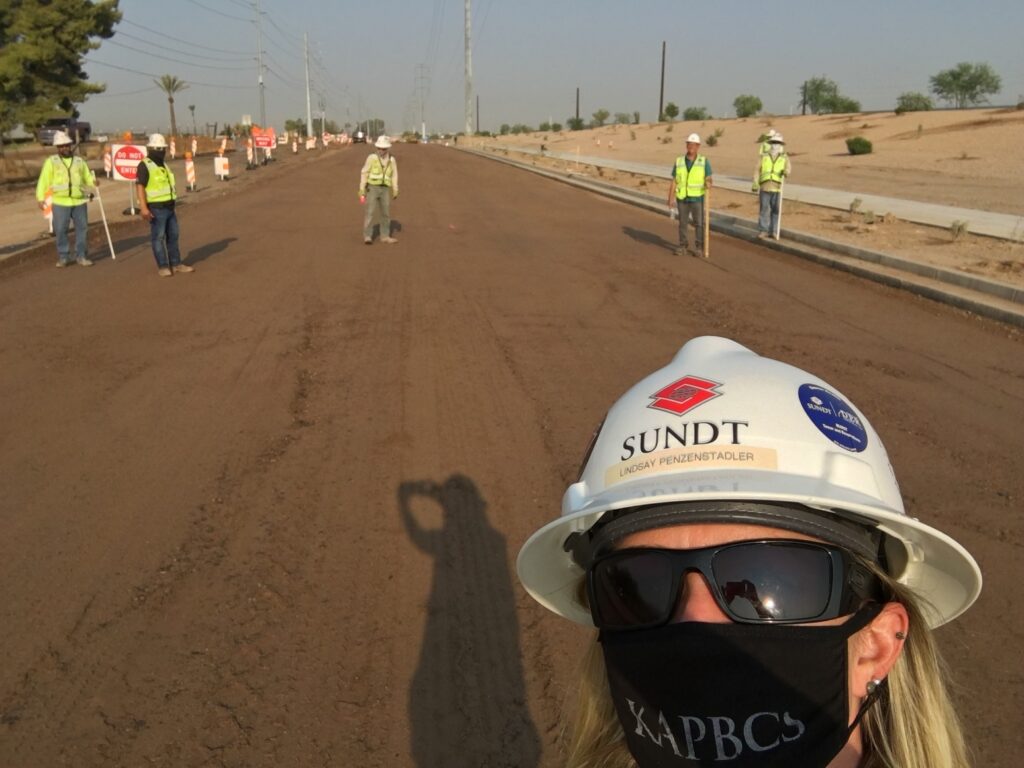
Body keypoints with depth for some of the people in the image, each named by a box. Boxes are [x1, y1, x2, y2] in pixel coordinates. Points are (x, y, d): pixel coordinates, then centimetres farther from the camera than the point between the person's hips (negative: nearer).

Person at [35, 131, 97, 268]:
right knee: (61, 230, -1)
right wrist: (40, 198, -9)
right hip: (60, 202, -2)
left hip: (79, 201, 2)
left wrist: (93, 181, -11)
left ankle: (81, 256, 13)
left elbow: (87, 177, 13)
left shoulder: (79, 161, 13)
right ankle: (63, 257, 9)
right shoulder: (51, 161, 5)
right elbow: (43, 181, 0)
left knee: (82, 228, 3)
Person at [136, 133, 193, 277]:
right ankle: (163, 267, 2)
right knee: (158, 237, -2)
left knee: (173, 236, 12)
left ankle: (176, 264, 20)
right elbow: (140, 187, -18)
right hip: (156, 209, -8)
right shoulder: (144, 166, -11)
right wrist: (144, 208, -27)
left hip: (169, 207, 8)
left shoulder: (163, 165, 15)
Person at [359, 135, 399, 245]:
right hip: (372, 188, -4)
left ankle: (385, 236, 16)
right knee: (370, 212, -11)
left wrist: (395, 192, 2)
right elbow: (364, 173, -5)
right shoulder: (372, 157, -7)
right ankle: (367, 237, -8)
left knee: (386, 213, 6)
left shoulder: (391, 160, 3)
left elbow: (394, 176, 8)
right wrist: (361, 190, -9)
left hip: (384, 190, 4)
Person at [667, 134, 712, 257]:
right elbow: (674, 182, 2)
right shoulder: (679, 161, 0)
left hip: (697, 199, -2)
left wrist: (708, 183, -32)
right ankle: (683, 246, 17)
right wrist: (671, 199, -4)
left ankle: (700, 248, 9)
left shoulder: (704, 161, -5)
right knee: (682, 223, 6)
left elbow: (709, 179, -7)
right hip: (682, 199, 2)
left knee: (699, 224, -1)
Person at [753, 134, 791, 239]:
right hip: (765, 187, 0)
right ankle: (763, 230, 3)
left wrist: (785, 172, -27)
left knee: (775, 210, 0)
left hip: (777, 188, 0)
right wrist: (755, 183, -8)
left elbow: (787, 169, -2)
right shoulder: (763, 157, 13)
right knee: (764, 209, -2)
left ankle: (773, 231, 6)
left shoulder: (784, 158, 12)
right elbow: (757, 170, 6)